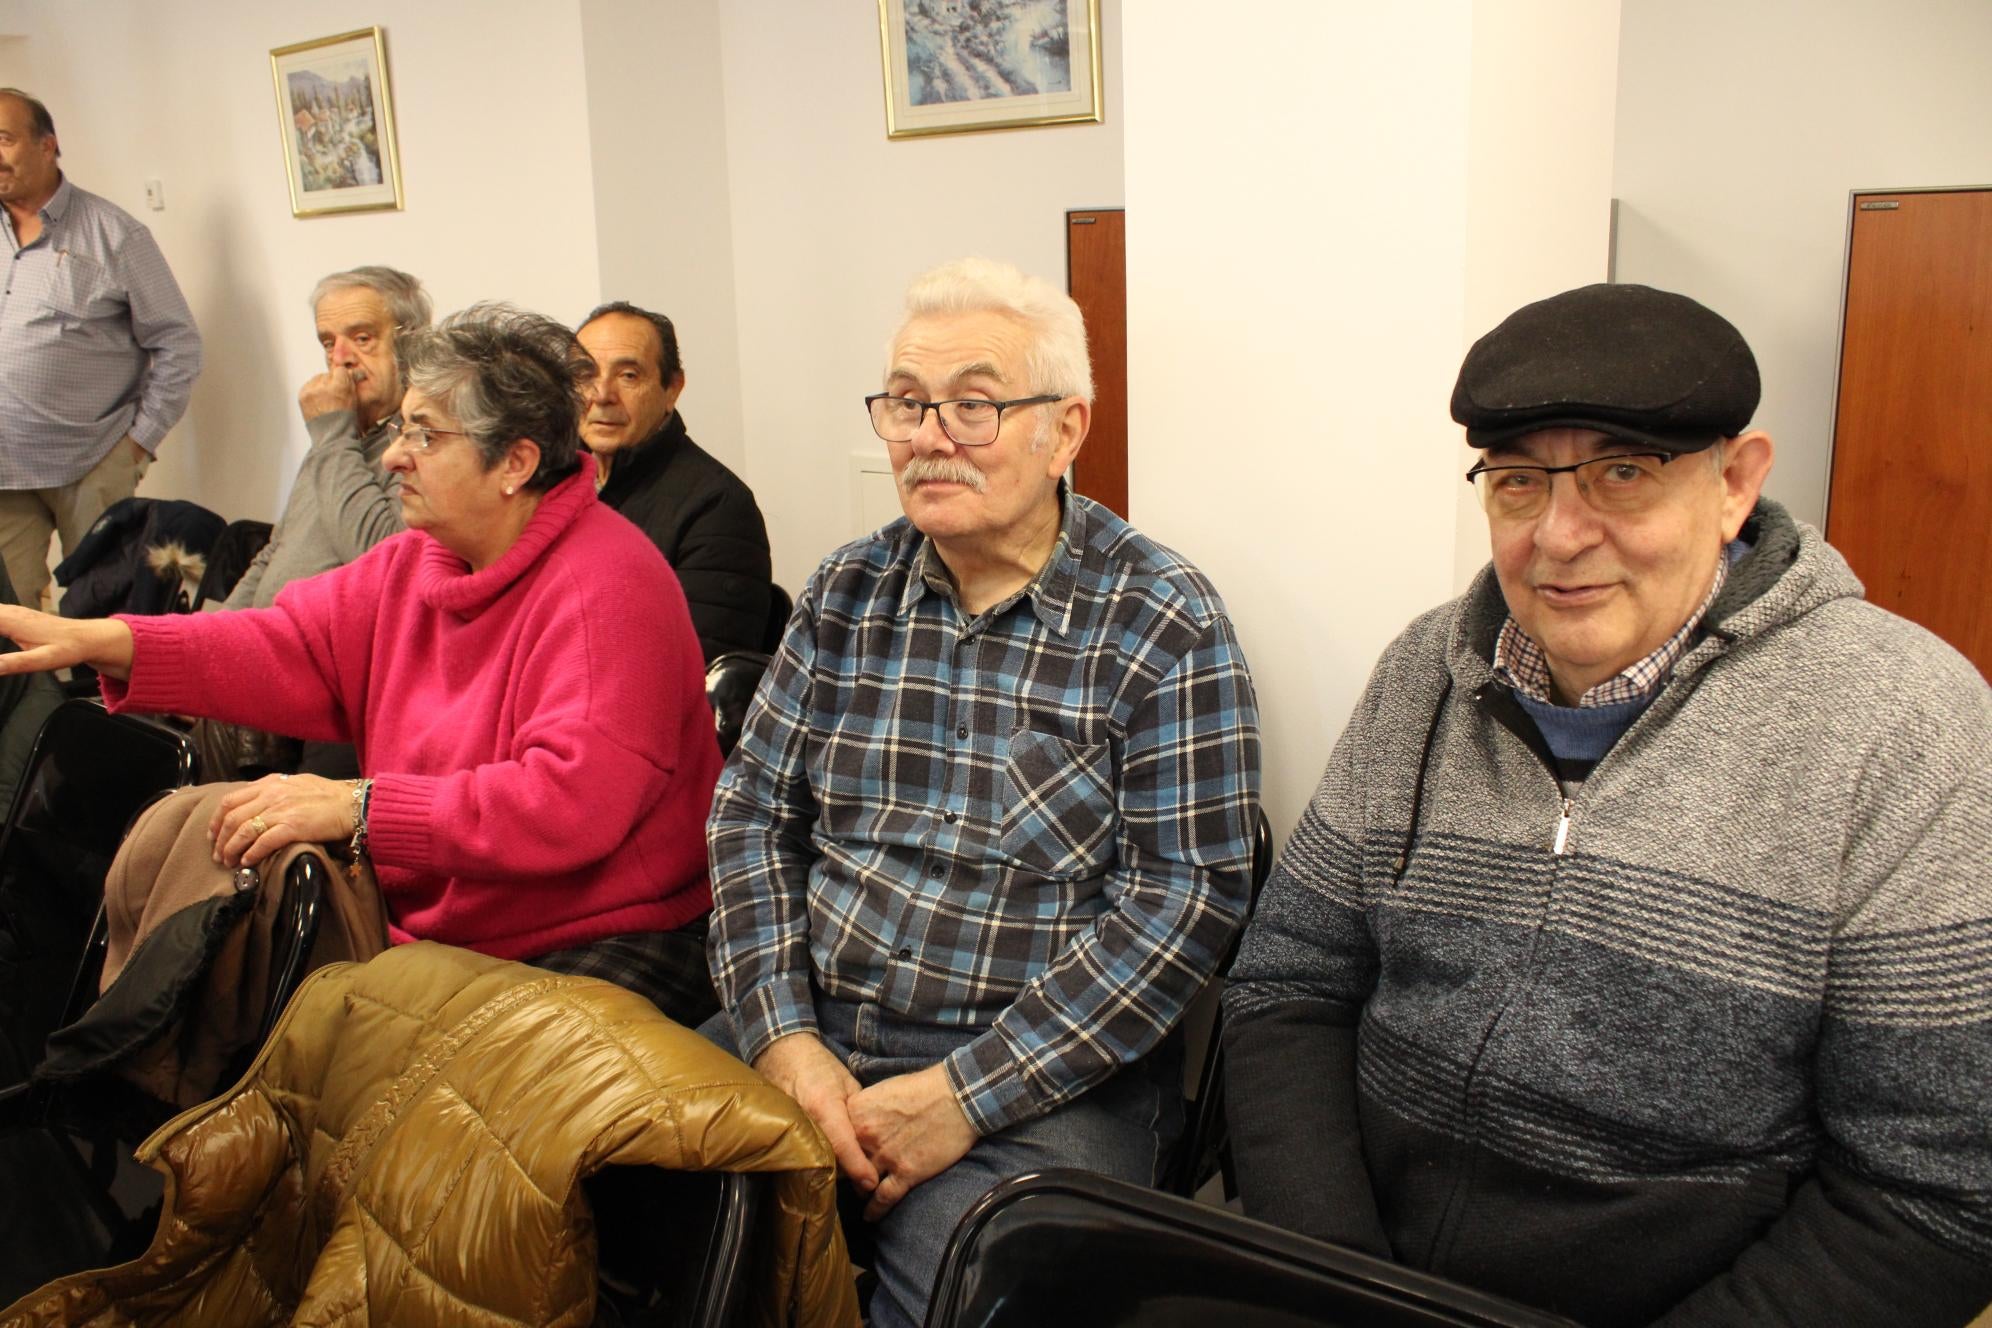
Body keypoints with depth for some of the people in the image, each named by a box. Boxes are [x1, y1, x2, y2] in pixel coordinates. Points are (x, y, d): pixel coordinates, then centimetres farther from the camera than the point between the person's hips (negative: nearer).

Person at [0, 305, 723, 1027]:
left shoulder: (608, 587, -19)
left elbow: (571, 801, -29)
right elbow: (293, 649, 10)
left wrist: (358, 806, -26)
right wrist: (94, 641, -2)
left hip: (600, 946, -8)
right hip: (431, 931, 8)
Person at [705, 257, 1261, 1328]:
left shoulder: (1166, 626, -8)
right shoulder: (847, 592, 8)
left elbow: (1188, 896, -12)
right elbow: (751, 809, 7)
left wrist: (966, 1091, -16)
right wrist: (782, 1036, -8)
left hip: (1046, 1076, -4)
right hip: (814, 1028, 5)